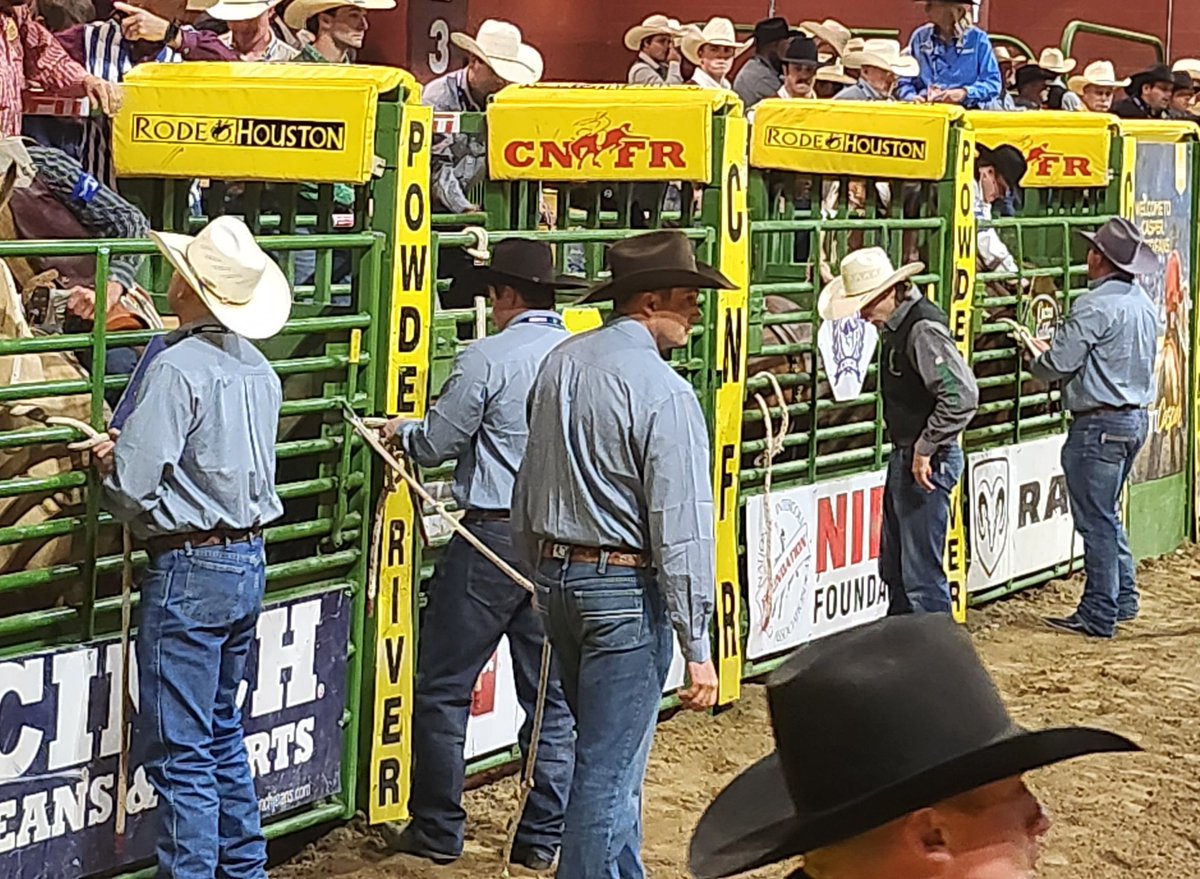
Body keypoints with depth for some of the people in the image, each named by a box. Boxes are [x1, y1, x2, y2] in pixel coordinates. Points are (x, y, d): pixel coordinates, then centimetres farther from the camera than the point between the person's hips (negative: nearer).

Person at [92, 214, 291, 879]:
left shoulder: (177, 368, -19)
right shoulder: (259, 370, 6)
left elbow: (131, 487, -21)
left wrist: (110, 465, 1)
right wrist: (133, 450, 15)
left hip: (189, 571, -8)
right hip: (250, 561, 8)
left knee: (180, 750, -1)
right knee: (223, 731, 20)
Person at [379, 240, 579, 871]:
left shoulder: (487, 359, -12)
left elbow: (436, 444, -6)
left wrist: (402, 430, 17)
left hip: (493, 537, -5)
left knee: (443, 689, 7)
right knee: (552, 698, 11)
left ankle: (437, 830, 11)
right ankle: (543, 838, 14)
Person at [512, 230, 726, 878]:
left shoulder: (560, 363, 6)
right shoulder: (663, 393, -18)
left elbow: (530, 484, 15)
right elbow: (681, 529, -19)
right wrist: (697, 647, -16)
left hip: (558, 579, 8)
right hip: (626, 588, -8)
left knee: (603, 750, 23)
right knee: (609, 771, -2)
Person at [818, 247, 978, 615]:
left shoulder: (923, 329, -22)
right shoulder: (897, 326, 9)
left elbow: (962, 395, -30)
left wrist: (925, 450, -23)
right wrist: (906, 452, 16)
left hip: (927, 463, -11)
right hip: (904, 458, 11)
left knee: (921, 574, -5)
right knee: (893, 568, 19)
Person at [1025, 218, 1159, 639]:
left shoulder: (1095, 306, -19)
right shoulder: (1144, 304, 10)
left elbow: (1058, 365, -19)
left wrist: (1038, 358, 5)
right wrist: (1057, 351, 19)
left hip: (1099, 423, -9)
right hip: (1136, 417, 9)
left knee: (1096, 520, -2)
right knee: (1106, 514, 21)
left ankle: (1099, 616, 2)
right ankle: (1123, 599, 25)